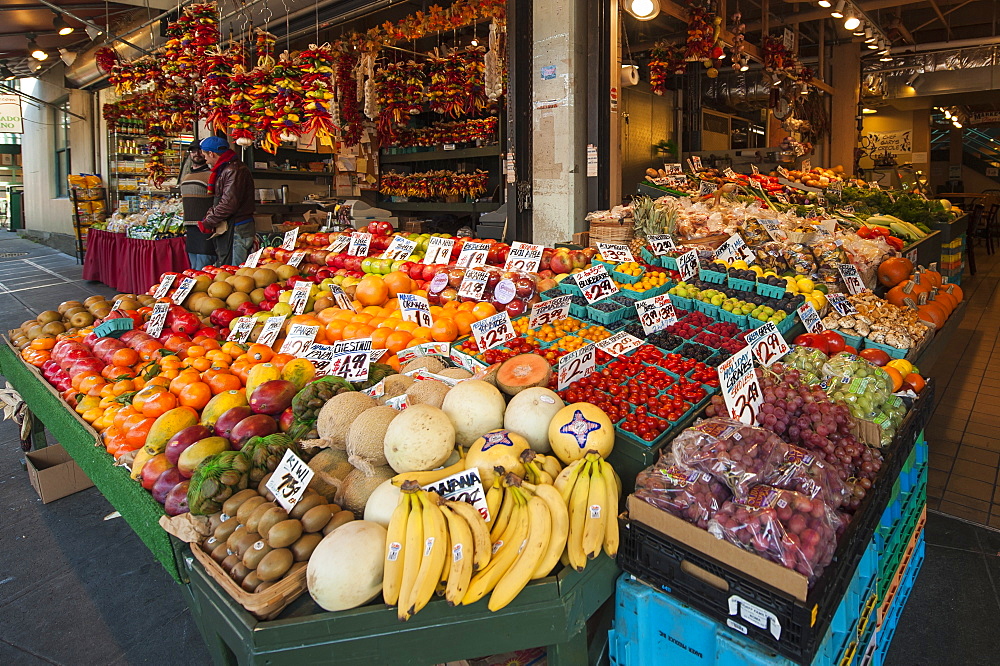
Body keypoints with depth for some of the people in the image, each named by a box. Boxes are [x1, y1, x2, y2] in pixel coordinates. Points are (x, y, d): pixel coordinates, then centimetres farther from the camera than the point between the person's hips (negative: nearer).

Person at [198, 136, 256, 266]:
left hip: (236, 230, -10)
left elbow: (228, 204, -21)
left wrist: (208, 223, -13)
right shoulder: (223, 170, 19)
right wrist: (209, 216, 6)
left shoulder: (234, 171, -15)